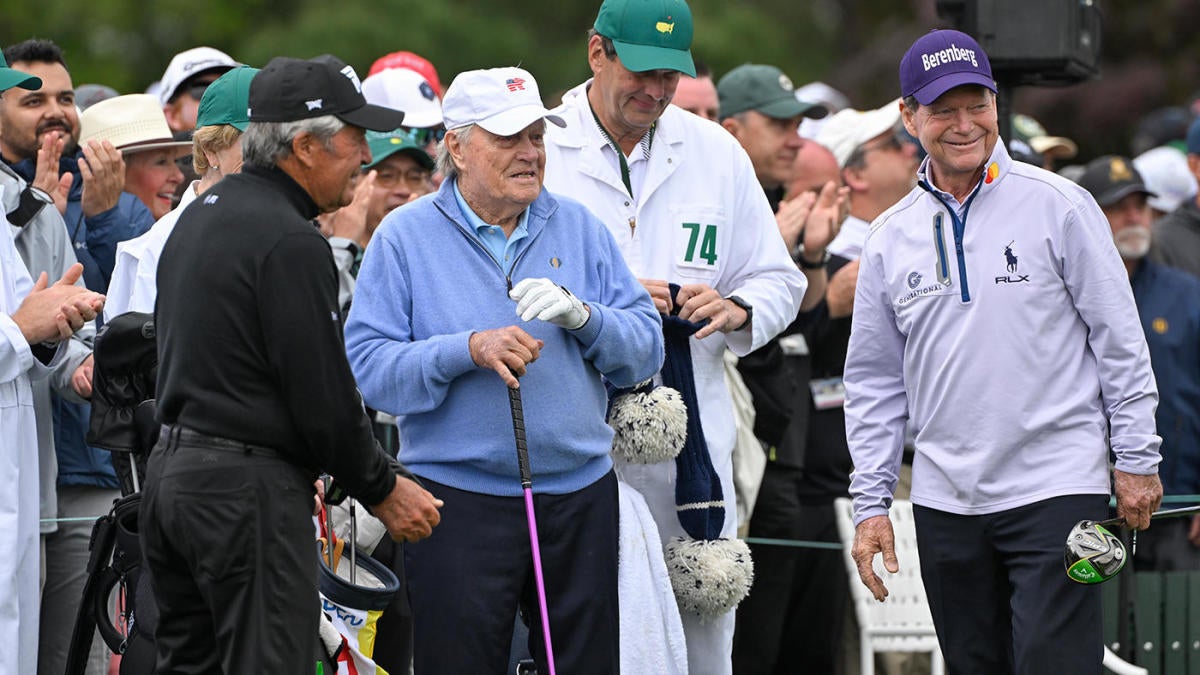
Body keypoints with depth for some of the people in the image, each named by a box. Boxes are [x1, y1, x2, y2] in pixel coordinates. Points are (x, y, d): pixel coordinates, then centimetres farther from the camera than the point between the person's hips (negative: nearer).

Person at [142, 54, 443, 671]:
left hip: (170, 473, 10)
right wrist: (383, 489, -2)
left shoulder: (200, 215, 15)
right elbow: (323, 395, -16)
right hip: (249, 490, -10)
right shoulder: (289, 242, -16)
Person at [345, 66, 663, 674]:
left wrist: (583, 316, -14)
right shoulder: (407, 236, 0)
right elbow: (368, 365, -8)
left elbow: (646, 347, 5)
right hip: (459, 503, -3)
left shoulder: (578, 229, 9)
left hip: (580, 494, 3)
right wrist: (470, 350, -20)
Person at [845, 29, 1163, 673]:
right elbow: (874, 381, 13)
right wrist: (871, 503, 8)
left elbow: (1120, 340, 0)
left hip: (1054, 492, -4)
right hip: (945, 501, 4)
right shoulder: (890, 238, 8)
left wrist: (1136, 461, -2)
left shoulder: (1058, 205, -2)